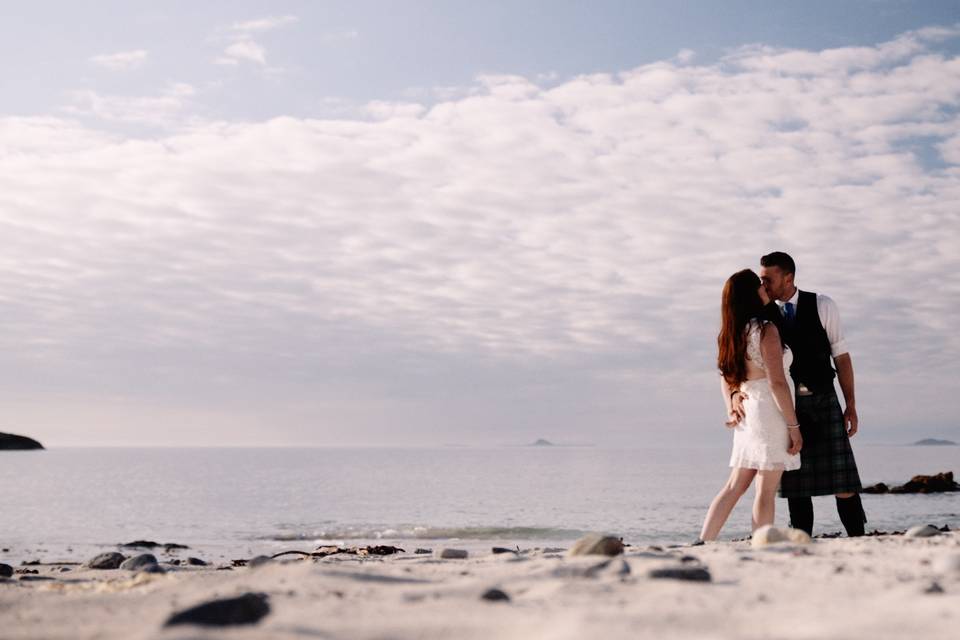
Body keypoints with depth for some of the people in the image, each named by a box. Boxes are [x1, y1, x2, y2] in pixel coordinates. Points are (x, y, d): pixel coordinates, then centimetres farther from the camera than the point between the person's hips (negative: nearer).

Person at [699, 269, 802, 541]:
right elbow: (777, 382, -17)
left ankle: (703, 543, 8)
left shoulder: (731, 334, 12)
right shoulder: (766, 329, -12)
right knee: (766, 491, -3)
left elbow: (726, 377, 19)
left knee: (735, 486, 12)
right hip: (770, 412, -8)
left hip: (746, 414, 8)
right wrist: (794, 426, -13)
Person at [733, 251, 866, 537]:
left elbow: (841, 355, 1)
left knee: (842, 480, -4)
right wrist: (735, 394, -25)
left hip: (823, 401, -1)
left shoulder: (822, 306, -1)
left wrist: (851, 405, -2)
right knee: (796, 484, 3)